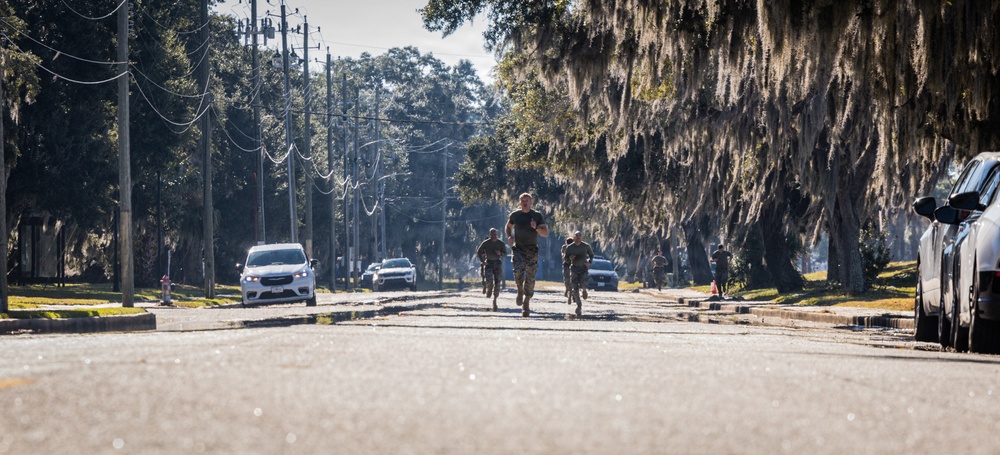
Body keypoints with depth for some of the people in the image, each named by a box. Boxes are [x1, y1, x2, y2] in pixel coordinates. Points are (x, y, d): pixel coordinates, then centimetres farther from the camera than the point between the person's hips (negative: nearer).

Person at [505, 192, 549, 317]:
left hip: (532, 250, 0)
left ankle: (526, 305, 12)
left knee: (530, 277, 1)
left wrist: (536, 228, -17)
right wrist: (509, 236, 4)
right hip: (518, 248, 0)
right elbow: (508, 227, 24)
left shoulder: (537, 216, 1)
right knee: (518, 270, -25)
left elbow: (546, 233, 1)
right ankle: (520, 291, 3)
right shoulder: (515, 215, 6)